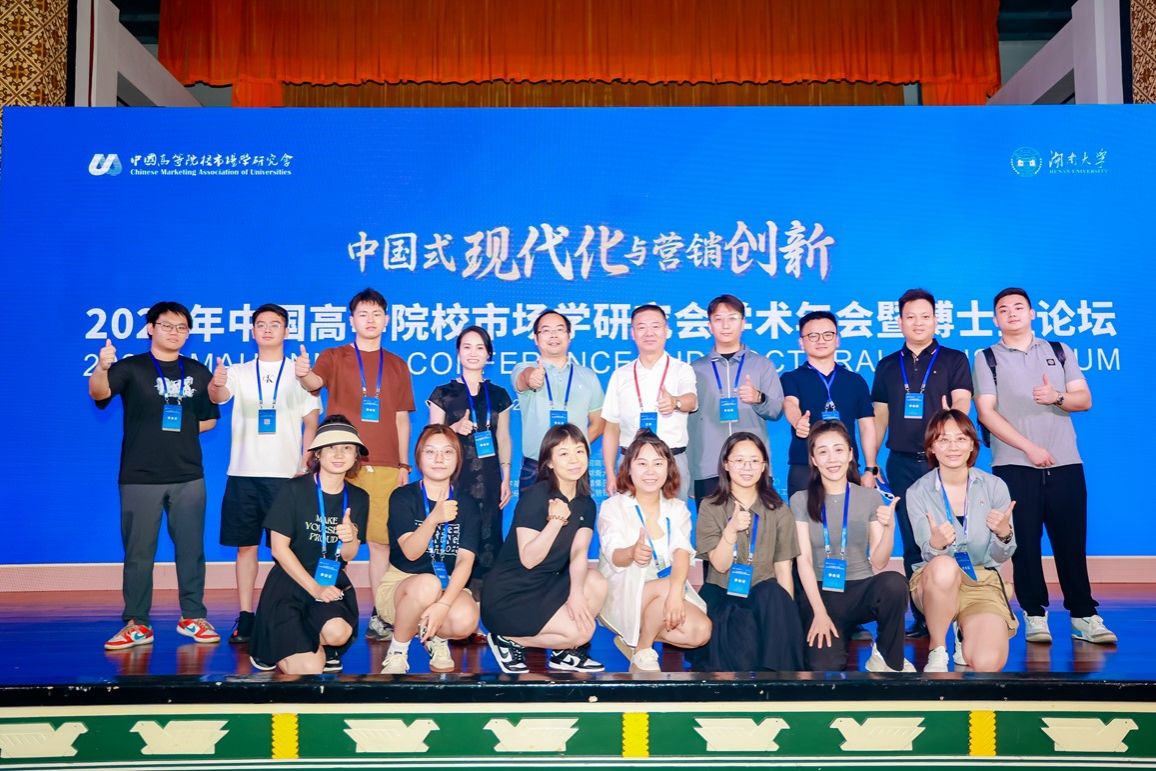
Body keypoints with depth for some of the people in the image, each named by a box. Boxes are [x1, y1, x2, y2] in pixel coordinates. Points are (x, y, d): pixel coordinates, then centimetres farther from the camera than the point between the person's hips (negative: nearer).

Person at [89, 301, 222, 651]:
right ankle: (136, 624, 12)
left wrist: (180, 430, 3)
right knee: (138, 552, 3)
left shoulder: (199, 373, 9)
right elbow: (99, 392, -20)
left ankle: (193, 617, 18)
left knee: (191, 549, 7)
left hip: (188, 476, 2)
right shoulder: (131, 368, 0)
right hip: (139, 477, -2)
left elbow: (209, 419, 19)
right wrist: (101, 367, -40)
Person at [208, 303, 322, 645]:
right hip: (243, 473, 2)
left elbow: (312, 423, 6)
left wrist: (306, 466, -5)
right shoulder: (238, 372, 10)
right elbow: (219, 396, -11)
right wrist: (215, 385, -35)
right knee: (245, 544, 4)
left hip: (286, 474, -1)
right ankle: (245, 617, 11)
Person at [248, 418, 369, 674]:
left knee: (337, 633, -29)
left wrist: (349, 539, -21)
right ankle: (280, 647, 17)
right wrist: (314, 588, -15)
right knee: (309, 670, -17)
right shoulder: (294, 490, -11)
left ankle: (319, 645, 8)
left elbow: (348, 556, 3)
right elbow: (279, 548, -10)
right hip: (290, 583, -3)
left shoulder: (358, 498, 2)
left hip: (332, 581, 3)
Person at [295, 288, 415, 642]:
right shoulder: (334, 357, 8)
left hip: (384, 466, 2)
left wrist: (404, 464, 9)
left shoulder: (397, 366, 15)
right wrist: (303, 374, -38)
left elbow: (401, 419, 15)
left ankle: (379, 616, 10)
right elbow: (315, 381, -14)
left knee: (381, 539, 2)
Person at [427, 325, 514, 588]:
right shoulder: (443, 394, 4)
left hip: (488, 478, 2)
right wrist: (455, 428, -15)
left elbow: (504, 439, 13)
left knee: (488, 537, 0)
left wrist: (506, 478, 8)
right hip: (454, 477, -2)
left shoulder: (499, 395, 11)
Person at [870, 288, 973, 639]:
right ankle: (921, 618, 12)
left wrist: (951, 414, -31)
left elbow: (962, 405, -7)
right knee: (912, 542, 5)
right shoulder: (888, 366, 13)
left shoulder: (954, 360, 5)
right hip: (902, 464, 3)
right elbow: (880, 418, 14)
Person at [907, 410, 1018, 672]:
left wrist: (1004, 533, -25)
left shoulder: (994, 486, -4)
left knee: (988, 665, -24)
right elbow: (929, 557, -11)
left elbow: (999, 557, -1)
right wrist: (936, 544, -36)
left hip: (983, 583, 1)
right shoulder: (918, 492, -7)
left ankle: (967, 637, 15)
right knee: (944, 566, -38)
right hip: (936, 583, -1)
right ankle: (937, 650, -14)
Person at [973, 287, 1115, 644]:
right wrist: (1029, 448, -11)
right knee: (1025, 542, -1)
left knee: (1071, 541, 1)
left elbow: (1084, 400, 8)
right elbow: (986, 413, -3)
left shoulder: (1059, 351, 14)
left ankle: (1084, 616, 8)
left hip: (1065, 463, 2)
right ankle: (1035, 615, 8)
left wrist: (1057, 397, -15)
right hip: (1014, 465, -2)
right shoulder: (987, 359, 6)